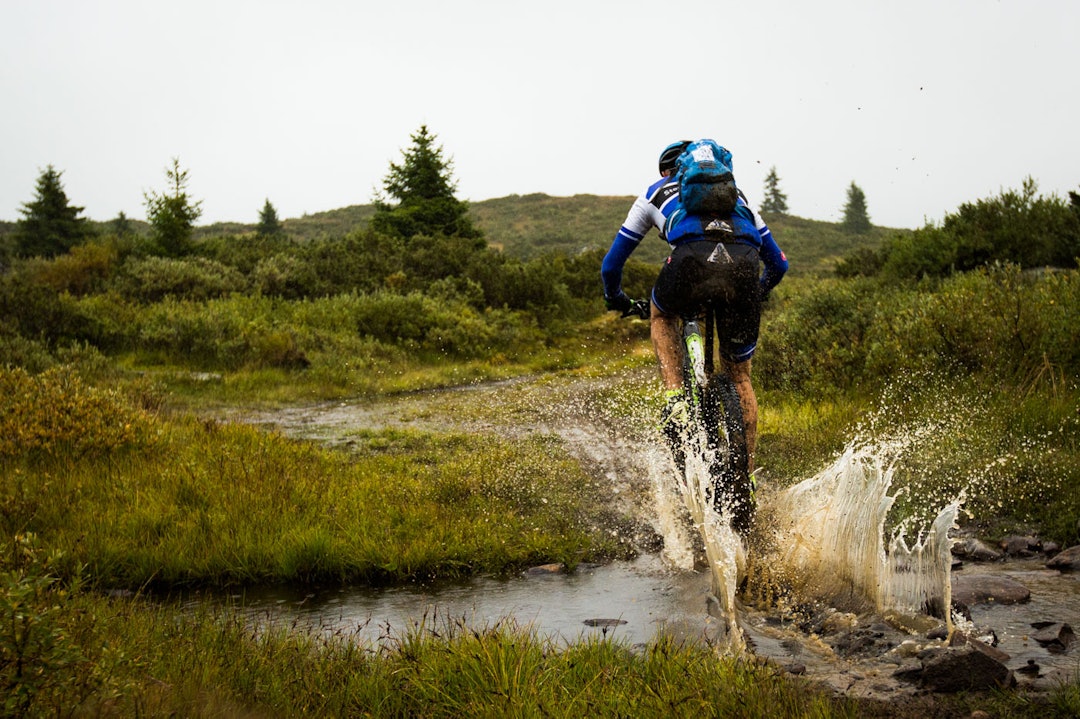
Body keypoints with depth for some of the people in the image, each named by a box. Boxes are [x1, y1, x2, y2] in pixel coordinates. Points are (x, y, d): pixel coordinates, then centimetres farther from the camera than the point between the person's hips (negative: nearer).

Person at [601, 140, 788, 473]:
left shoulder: (655, 192, 36)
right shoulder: (736, 194, 42)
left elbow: (612, 262, 39)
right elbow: (778, 262, 45)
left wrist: (616, 299, 60)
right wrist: (756, 294, 64)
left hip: (693, 259, -2)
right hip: (743, 264, 2)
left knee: (661, 315, 33)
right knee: (739, 374, 20)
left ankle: (675, 397, 13)